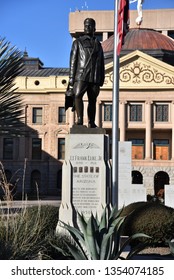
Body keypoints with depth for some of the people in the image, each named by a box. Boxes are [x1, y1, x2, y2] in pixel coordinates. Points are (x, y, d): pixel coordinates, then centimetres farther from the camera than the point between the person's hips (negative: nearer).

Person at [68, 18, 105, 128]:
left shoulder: (98, 44, 20)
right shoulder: (78, 42, 11)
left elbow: (101, 63, 20)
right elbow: (73, 60, 4)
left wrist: (102, 79, 12)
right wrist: (71, 78, -5)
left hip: (94, 77, 3)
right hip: (81, 76, -3)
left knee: (92, 100, 4)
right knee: (78, 96, -21)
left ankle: (91, 123, 10)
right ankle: (80, 119, -22)